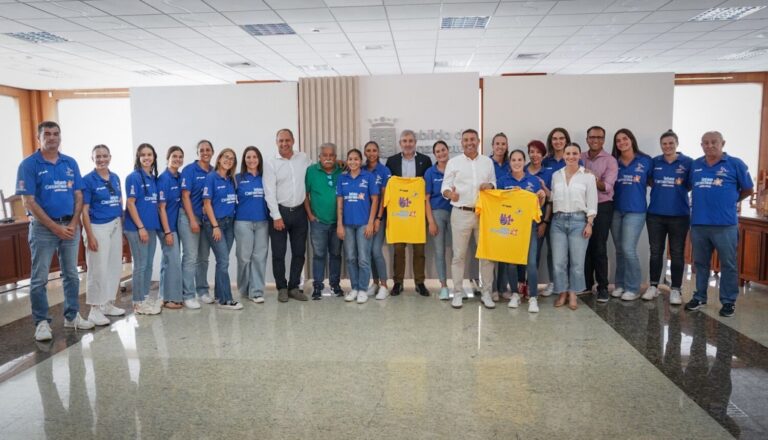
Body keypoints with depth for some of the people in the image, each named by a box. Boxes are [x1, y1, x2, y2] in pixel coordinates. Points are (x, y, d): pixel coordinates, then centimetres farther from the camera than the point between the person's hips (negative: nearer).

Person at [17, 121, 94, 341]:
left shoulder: (71, 163, 7)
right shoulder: (29, 164, -6)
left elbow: (78, 196, 8)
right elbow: (28, 202, -10)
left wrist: (73, 224, -6)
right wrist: (55, 227, -14)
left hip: (71, 227, 4)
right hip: (43, 228, -4)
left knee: (71, 275, 11)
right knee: (39, 278, 2)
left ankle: (72, 316, 22)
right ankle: (41, 322, 12)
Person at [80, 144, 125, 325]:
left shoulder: (115, 178, 9)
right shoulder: (88, 180, -8)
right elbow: (84, 210, -10)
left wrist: (122, 229, 11)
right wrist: (90, 235, -15)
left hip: (115, 226, 6)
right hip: (98, 228, -6)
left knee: (115, 267, 10)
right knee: (98, 269, -2)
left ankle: (108, 304, 22)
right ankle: (95, 309, 8)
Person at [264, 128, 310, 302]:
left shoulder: (303, 158, 6)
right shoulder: (271, 164, -3)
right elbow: (269, 193, -8)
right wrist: (276, 217, -13)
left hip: (299, 211, 3)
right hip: (280, 212, -3)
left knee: (299, 252, 8)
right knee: (278, 253, 3)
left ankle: (294, 287, 20)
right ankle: (282, 288, 17)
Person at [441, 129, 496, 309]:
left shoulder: (488, 161, 10)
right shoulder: (453, 162, 3)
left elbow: (494, 183, 16)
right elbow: (445, 186, -1)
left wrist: (490, 185, -8)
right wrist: (450, 193, -24)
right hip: (461, 213, -2)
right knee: (459, 254, 2)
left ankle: (486, 293, 15)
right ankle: (458, 293, 12)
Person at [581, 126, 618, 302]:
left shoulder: (610, 160, -3)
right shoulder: (580, 158, 8)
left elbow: (607, 187, -15)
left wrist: (596, 181, -33)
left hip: (602, 207, -3)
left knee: (599, 248, -3)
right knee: (584, 246, 9)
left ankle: (602, 287, 5)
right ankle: (586, 283, 21)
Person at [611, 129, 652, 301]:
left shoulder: (646, 161, 0)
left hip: (635, 211, -3)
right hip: (616, 210, 3)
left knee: (628, 249, -9)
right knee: (619, 250, 9)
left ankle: (633, 288, 4)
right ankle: (619, 285, 20)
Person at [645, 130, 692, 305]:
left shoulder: (688, 162, -1)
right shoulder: (654, 162, 5)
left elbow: (692, 186, 4)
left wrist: (682, 184, -10)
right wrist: (658, 186, 0)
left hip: (679, 215, -2)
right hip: (655, 214, 2)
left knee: (677, 253, 5)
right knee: (655, 251, 9)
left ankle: (675, 289, 14)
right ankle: (653, 286, 20)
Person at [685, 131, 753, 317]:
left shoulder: (735, 164, -2)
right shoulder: (695, 165, 9)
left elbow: (748, 190, 6)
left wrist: (729, 201, 11)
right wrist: (702, 202, 10)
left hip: (725, 224, -4)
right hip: (698, 223, 4)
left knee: (728, 264, 4)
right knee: (700, 263, 13)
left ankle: (729, 301, 15)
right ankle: (699, 297, 25)